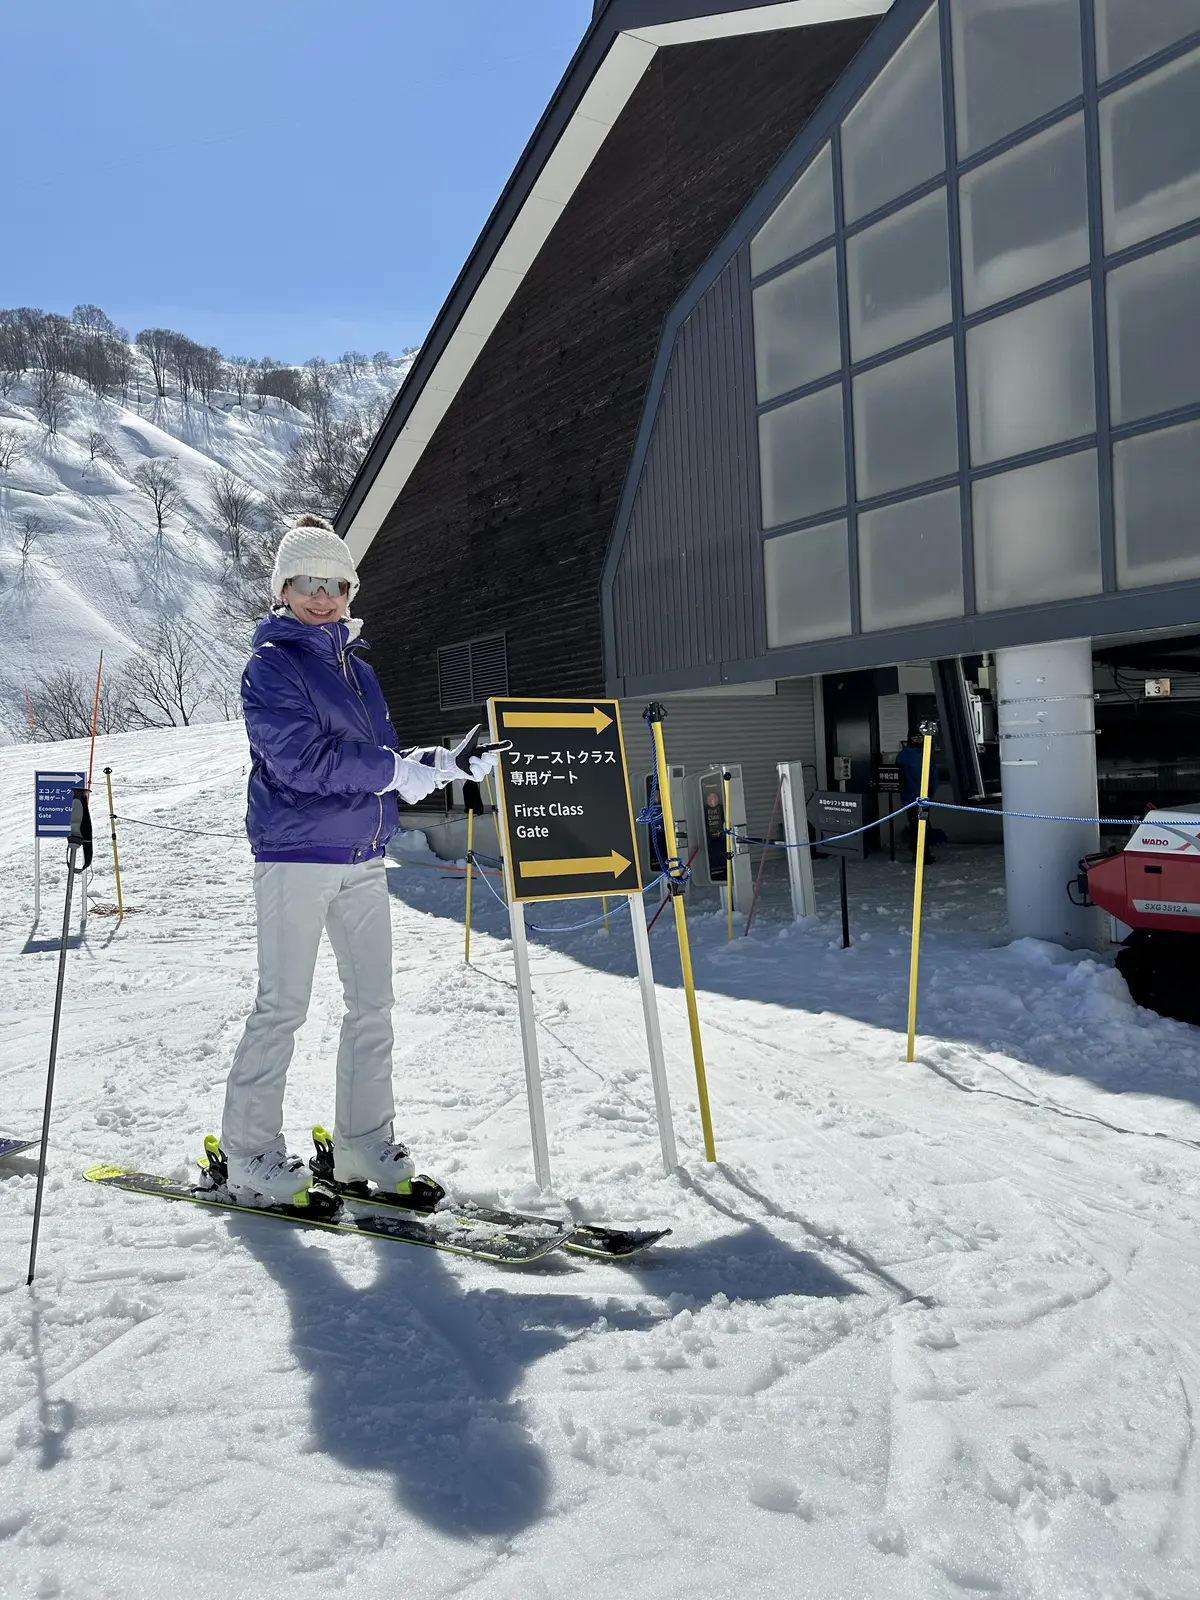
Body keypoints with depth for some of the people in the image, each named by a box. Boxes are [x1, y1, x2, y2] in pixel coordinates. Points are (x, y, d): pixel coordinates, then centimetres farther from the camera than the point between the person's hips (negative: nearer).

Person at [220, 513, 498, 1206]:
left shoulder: (359, 667, 17)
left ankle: (363, 1142, 19)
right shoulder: (271, 665, -5)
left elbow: (385, 748, 16)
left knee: (374, 1001, 8)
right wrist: (397, 770, -21)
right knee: (283, 1005, -2)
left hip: (364, 856, 7)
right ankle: (250, 1152, 12)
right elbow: (301, 756, -18)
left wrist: (448, 761, -3)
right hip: (295, 853, -7)